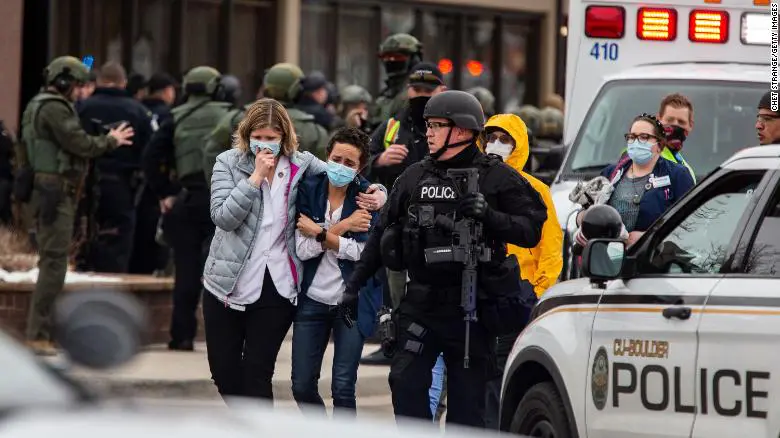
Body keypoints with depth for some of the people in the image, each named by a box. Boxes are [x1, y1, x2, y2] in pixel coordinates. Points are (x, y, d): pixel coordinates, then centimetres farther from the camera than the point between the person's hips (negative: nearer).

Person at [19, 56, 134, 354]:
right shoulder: (54, 109, -13)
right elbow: (80, 144, -17)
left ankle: (39, 330, 18)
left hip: (48, 191, 11)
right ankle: (38, 334, -14)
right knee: (54, 261, -12)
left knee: (51, 262, 15)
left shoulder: (38, 107, 20)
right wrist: (111, 141, -3)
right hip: (55, 192, -11)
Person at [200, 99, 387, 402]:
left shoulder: (301, 165, 1)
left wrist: (377, 195, -6)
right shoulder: (228, 163, -2)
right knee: (223, 371, 9)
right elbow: (223, 217, -14)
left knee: (257, 374, -1)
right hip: (227, 284, 1)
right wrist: (256, 177, -19)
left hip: (276, 287, -1)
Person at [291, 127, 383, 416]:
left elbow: (364, 252, -16)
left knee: (343, 389, -5)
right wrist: (342, 227, -16)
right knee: (302, 387, 5)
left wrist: (319, 233, -14)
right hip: (313, 298, 2)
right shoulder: (308, 190, -1)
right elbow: (303, 249, -10)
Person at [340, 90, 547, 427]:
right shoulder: (414, 177, 12)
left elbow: (531, 231, -6)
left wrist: (490, 216, -22)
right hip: (420, 302, 4)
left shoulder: (496, 178, -1)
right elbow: (382, 235, 17)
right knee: (405, 382, -9)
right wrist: (354, 285, 14)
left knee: (467, 399, 1)